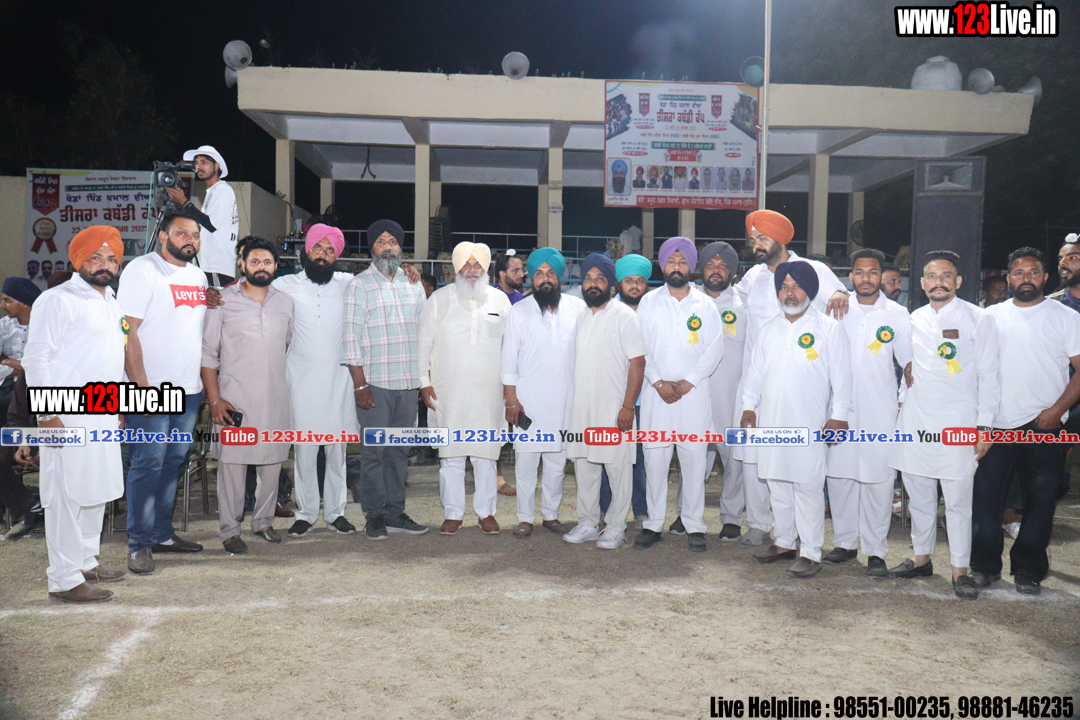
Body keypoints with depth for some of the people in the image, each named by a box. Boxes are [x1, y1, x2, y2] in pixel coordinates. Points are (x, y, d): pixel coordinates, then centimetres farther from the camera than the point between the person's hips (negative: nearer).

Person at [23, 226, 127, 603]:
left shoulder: (113, 304, 18)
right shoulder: (57, 300, -7)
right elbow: (36, 359, -12)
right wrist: (47, 414, -17)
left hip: (105, 414, 8)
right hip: (68, 416, -8)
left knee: (98, 490, 13)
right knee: (67, 494, -5)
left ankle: (86, 562, 26)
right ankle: (64, 580, 1)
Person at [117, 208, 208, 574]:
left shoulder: (198, 276, 16)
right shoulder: (142, 270, -7)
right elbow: (127, 331, -13)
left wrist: (207, 380, 14)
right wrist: (140, 385, -18)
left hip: (189, 389, 7)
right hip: (152, 391, -7)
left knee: (174, 462, 12)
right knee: (148, 464, -5)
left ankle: (162, 534, 23)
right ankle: (139, 544, 4)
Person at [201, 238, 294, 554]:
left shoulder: (286, 303, 10)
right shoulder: (224, 300, -1)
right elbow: (208, 353, -1)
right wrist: (214, 399, -8)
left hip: (275, 398, 4)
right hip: (234, 399, -3)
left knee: (272, 462, 10)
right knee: (232, 463, 0)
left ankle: (263, 520, 26)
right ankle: (229, 530, 12)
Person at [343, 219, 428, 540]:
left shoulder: (414, 285, 14)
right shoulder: (360, 285, 0)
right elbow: (352, 338, -4)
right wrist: (360, 384, -11)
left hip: (408, 382, 4)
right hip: (374, 383, -4)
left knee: (399, 450, 9)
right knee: (374, 450, -1)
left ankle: (395, 513, 18)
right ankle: (374, 516, 10)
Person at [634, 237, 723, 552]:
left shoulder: (705, 305, 7)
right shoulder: (649, 302, 8)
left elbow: (715, 348, 1)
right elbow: (639, 348, 3)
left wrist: (688, 381, -9)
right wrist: (658, 382, -8)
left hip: (694, 393, 0)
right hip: (656, 393, 0)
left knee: (694, 460, 0)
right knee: (654, 458, 0)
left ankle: (694, 525, 11)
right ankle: (653, 524, 10)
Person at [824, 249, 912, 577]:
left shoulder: (897, 315, 3)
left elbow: (910, 364, 6)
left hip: (881, 410, -2)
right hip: (841, 408, 2)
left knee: (879, 479, -2)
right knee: (838, 474, 5)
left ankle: (876, 551, 8)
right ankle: (844, 541, 20)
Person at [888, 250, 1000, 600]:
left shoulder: (978, 319, -1)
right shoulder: (913, 319, 10)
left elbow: (989, 376, -2)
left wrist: (984, 426, -7)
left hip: (958, 423, -4)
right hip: (915, 421, 4)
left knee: (958, 499, -2)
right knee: (918, 494, 12)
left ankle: (960, 570, 10)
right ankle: (921, 558, 26)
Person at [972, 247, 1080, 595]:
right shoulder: (992, 315, 9)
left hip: (1044, 426, -2)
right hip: (995, 424, 2)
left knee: (1040, 501, 5)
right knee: (984, 495, 4)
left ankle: (1028, 570, 19)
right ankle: (985, 565, 17)